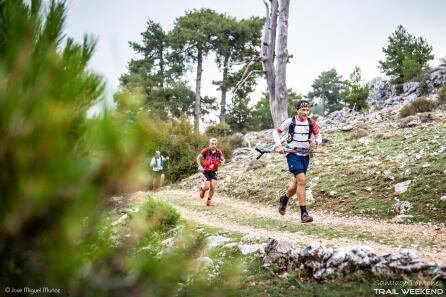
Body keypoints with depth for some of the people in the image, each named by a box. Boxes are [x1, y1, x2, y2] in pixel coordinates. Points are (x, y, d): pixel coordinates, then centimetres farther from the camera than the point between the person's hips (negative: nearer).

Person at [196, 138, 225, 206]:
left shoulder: (218, 152, -9)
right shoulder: (205, 151, -15)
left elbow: (222, 159, 4)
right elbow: (198, 158, -2)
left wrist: (222, 161, -20)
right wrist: (200, 166, -15)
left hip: (214, 171, 2)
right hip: (206, 171, -2)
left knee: (213, 186, -8)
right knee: (207, 186, -12)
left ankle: (209, 201, 10)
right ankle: (202, 189, 26)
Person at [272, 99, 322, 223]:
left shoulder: (311, 123, 0)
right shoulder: (290, 121, -8)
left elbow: (319, 136, 7)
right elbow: (276, 132, 0)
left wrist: (315, 142, -16)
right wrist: (279, 145, -14)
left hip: (305, 155, 5)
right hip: (293, 154, -4)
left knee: (297, 183, 14)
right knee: (301, 180, -19)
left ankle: (284, 199, 45)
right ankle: (304, 213, -17)